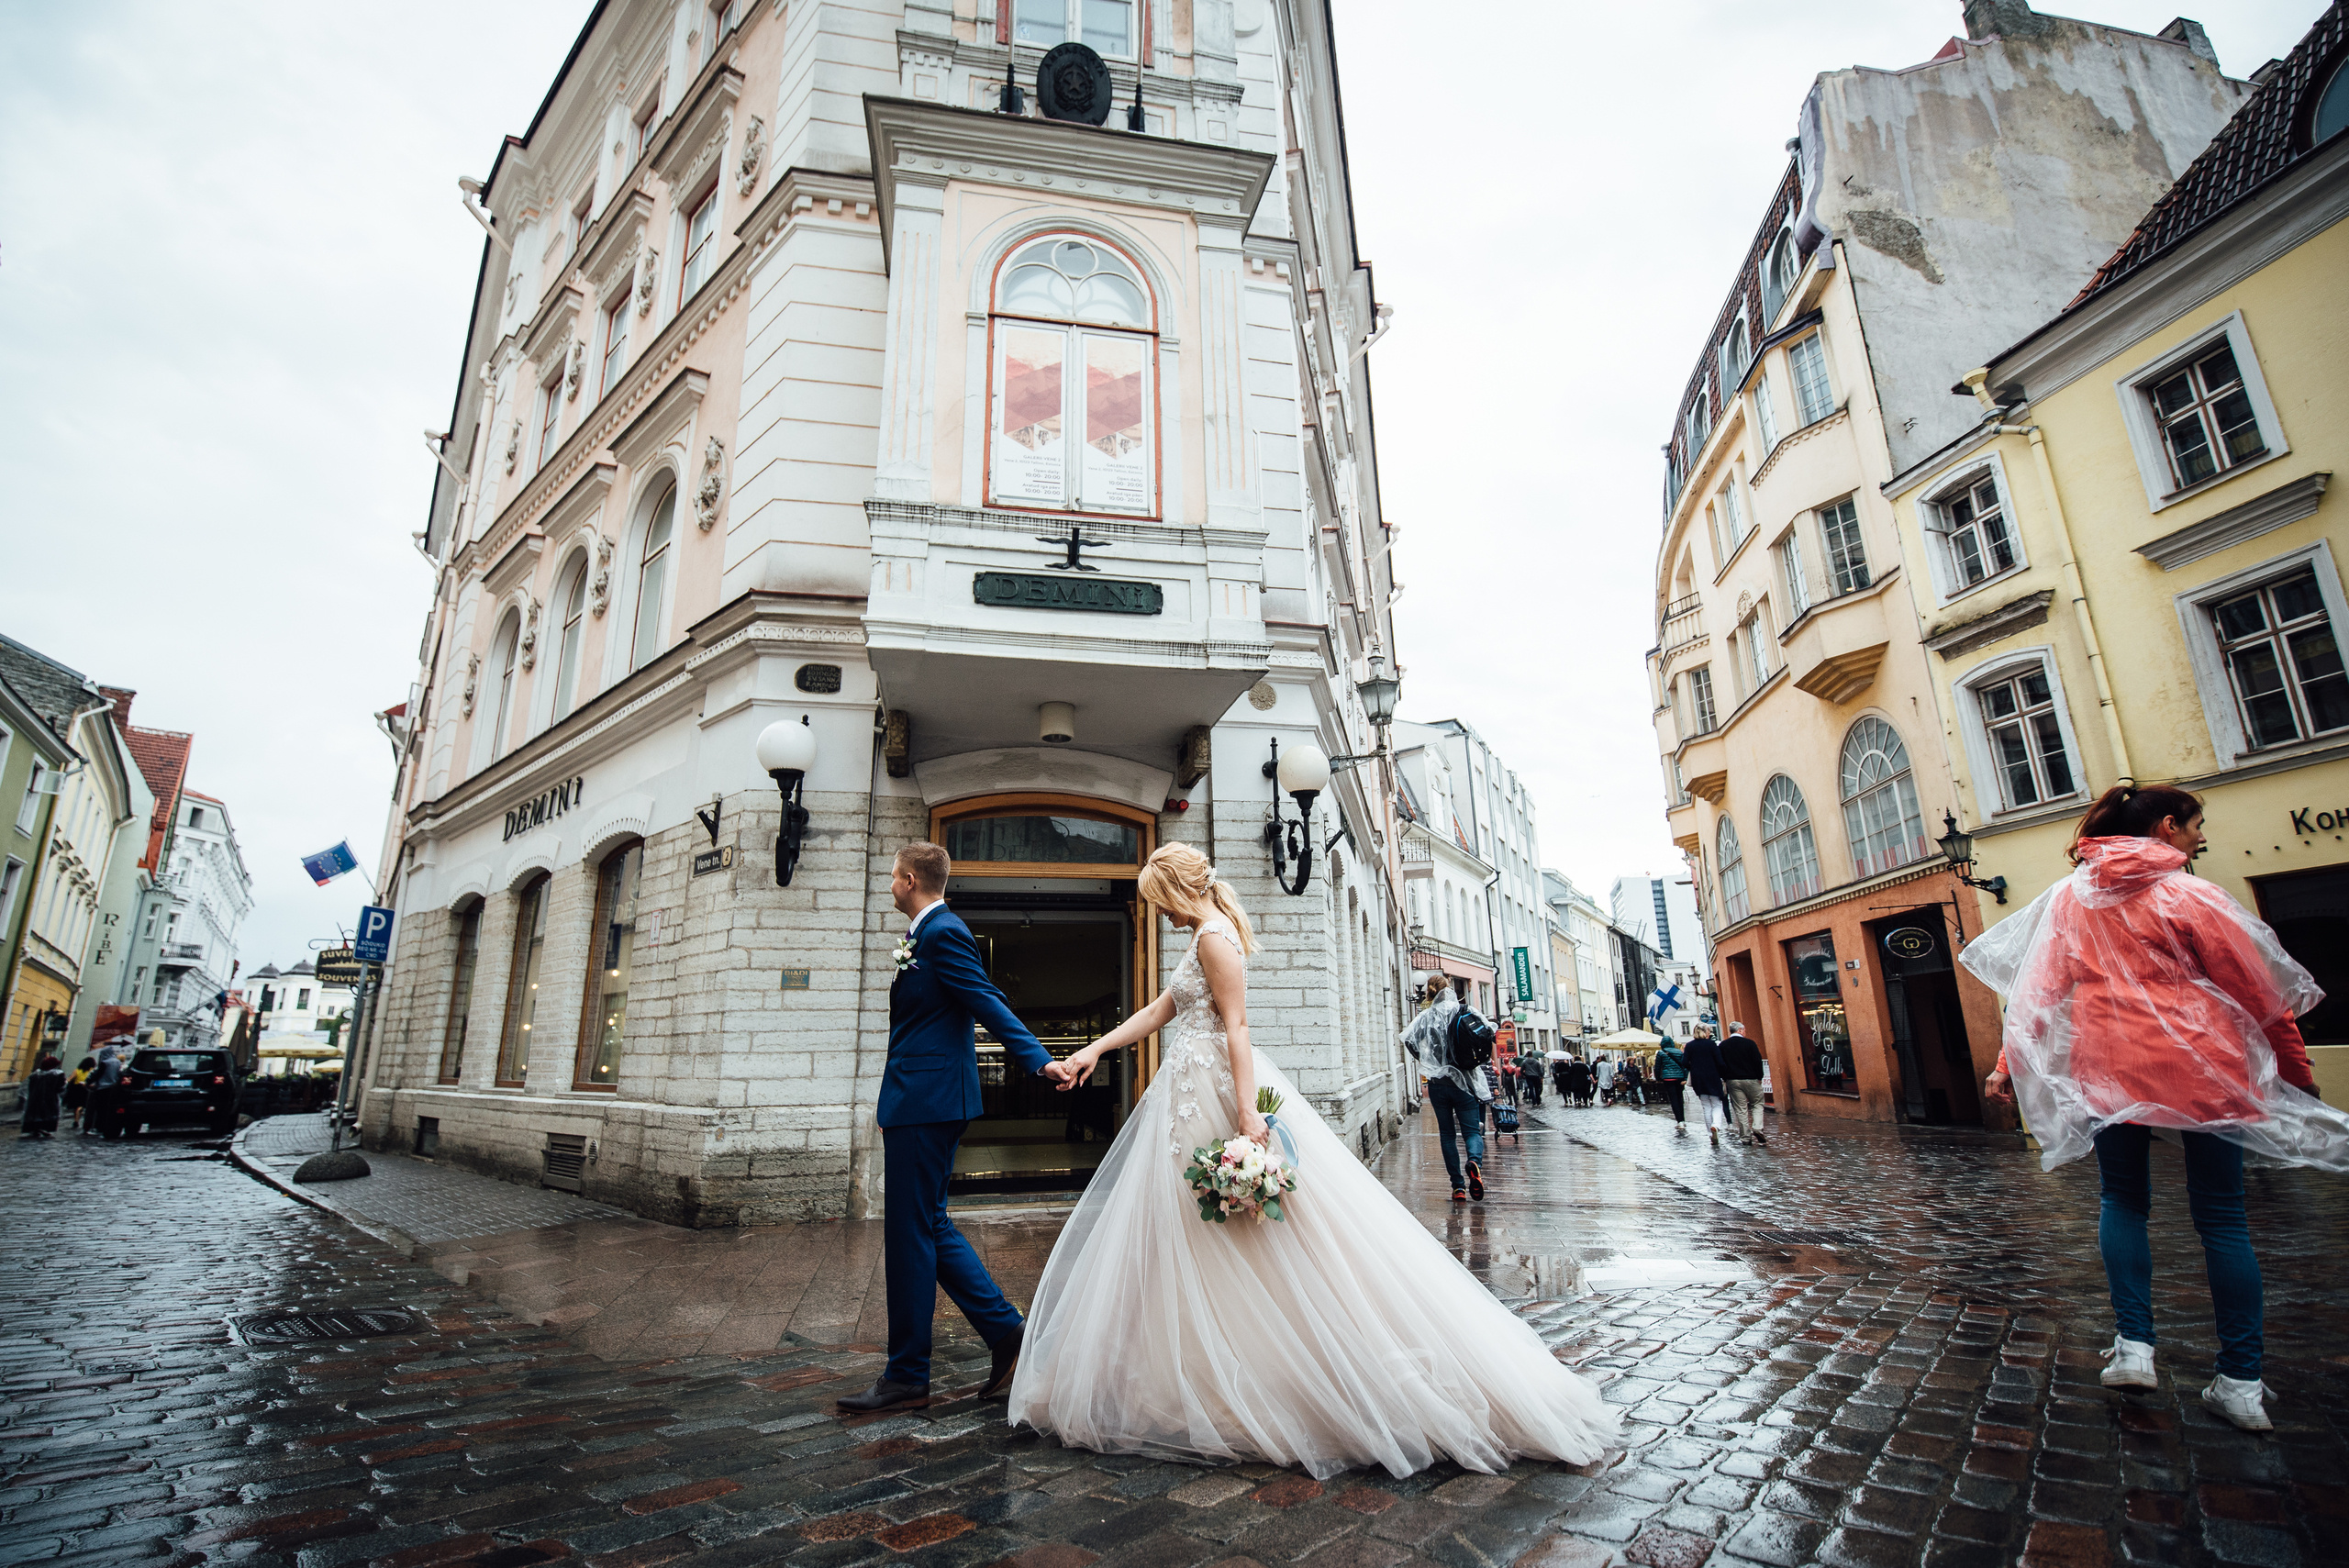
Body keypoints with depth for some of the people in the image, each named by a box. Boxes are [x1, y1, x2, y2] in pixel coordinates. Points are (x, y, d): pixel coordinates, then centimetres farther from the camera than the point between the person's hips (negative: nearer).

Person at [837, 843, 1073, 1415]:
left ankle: (906, 1377, 14)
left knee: (909, 1233, 0)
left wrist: (1039, 1059, -31)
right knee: (929, 1227, 15)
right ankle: (1005, 1331, 21)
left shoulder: (944, 933, -14)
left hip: (926, 1103, -10)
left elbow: (990, 1004, -22)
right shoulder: (926, 934, 16)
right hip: (920, 1101, 10)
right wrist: (892, 1095, 29)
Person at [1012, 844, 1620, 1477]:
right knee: (1178, 1240, 14)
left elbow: (1235, 1026, -22)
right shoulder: (1208, 935, 16)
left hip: (1215, 1091, -10)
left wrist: (1246, 1112, -27)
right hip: (1194, 1092, 10)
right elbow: (1160, 1009, 20)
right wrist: (1097, 1047, 17)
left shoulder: (1214, 936, -14)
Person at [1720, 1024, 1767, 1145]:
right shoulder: (1749, 1043, -5)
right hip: (1751, 1080, -2)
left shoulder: (1723, 1045, 4)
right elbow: (1758, 1061, -5)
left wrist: (1725, 1079, 12)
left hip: (1732, 1081, 2)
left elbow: (1720, 1064, 4)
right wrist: (1759, 1077, 7)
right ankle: (1757, 1128, -7)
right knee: (1757, 1104, 12)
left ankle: (1745, 1137, 3)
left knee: (1740, 1109, 4)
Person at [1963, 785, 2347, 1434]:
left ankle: (2133, 1347, 9)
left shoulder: (2068, 898, 4)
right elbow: (2263, 997, 1)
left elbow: (2036, 989, 2)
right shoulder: (2189, 896, -5)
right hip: (2200, 1065, -2)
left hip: (2106, 1066, 2)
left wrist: (2009, 1064, 7)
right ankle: (2241, 1383, 11)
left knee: (2122, 1200, 16)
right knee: (2220, 1217, 8)